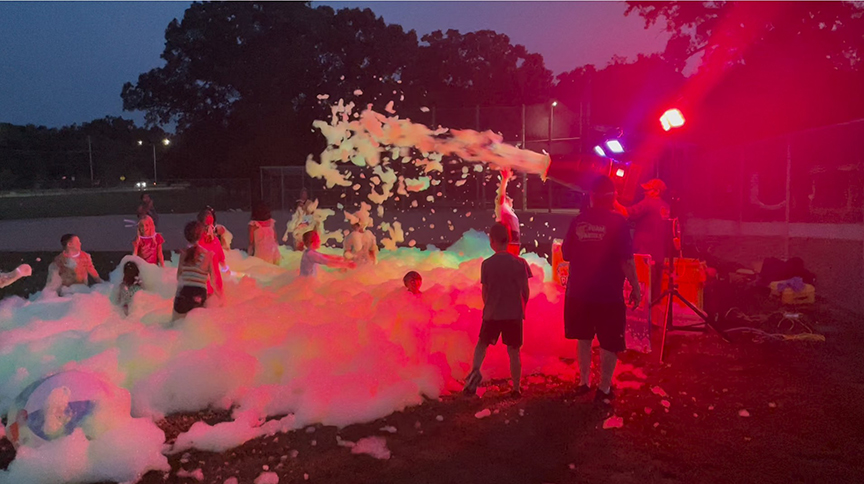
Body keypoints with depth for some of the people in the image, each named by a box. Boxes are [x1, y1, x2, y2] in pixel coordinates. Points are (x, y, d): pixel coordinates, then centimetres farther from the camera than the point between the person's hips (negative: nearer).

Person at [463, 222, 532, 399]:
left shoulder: (487, 264, -7)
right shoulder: (520, 263, -6)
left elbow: (485, 292, 0)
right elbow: (525, 291, -2)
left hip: (492, 314, 0)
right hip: (515, 314, 0)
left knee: (482, 344, 18)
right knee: (513, 351, 10)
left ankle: (475, 371, -6)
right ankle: (516, 388, 16)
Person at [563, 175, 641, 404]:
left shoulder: (578, 221, 0)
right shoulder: (617, 221, -12)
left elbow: (566, 254, 8)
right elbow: (627, 260, -15)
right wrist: (636, 288, -5)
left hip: (579, 292, 4)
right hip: (608, 294, -4)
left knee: (584, 338, 19)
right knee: (610, 343, 9)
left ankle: (583, 382, 28)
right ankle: (604, 389, 12)